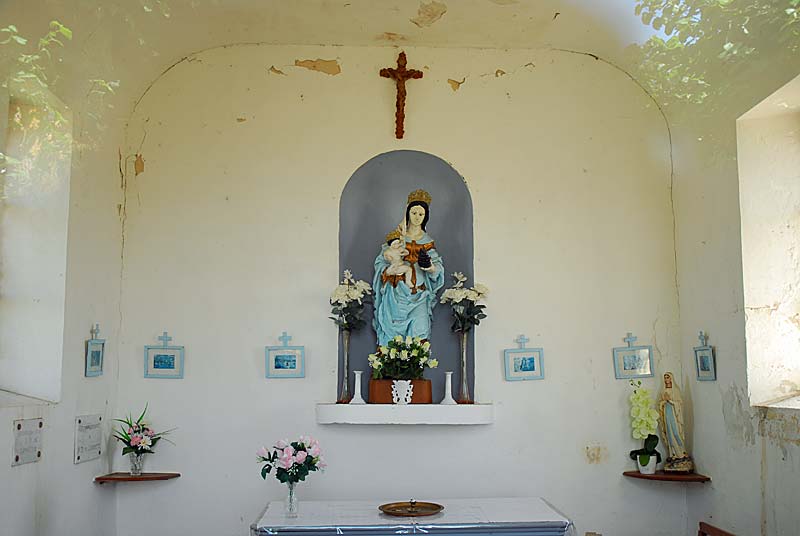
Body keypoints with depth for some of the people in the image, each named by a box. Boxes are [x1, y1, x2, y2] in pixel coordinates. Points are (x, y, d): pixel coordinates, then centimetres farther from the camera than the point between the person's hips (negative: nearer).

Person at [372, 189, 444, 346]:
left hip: (418, 297, 1)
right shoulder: (396, 237, 7)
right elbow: (380, 263, 5)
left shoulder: (427, 241, 11)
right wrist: (391, 270, -17)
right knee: (393, 336, -7)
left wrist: (430, 266, -21)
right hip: (396, 295, -1)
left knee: (419, 333, -14)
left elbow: (438, 268, 2)